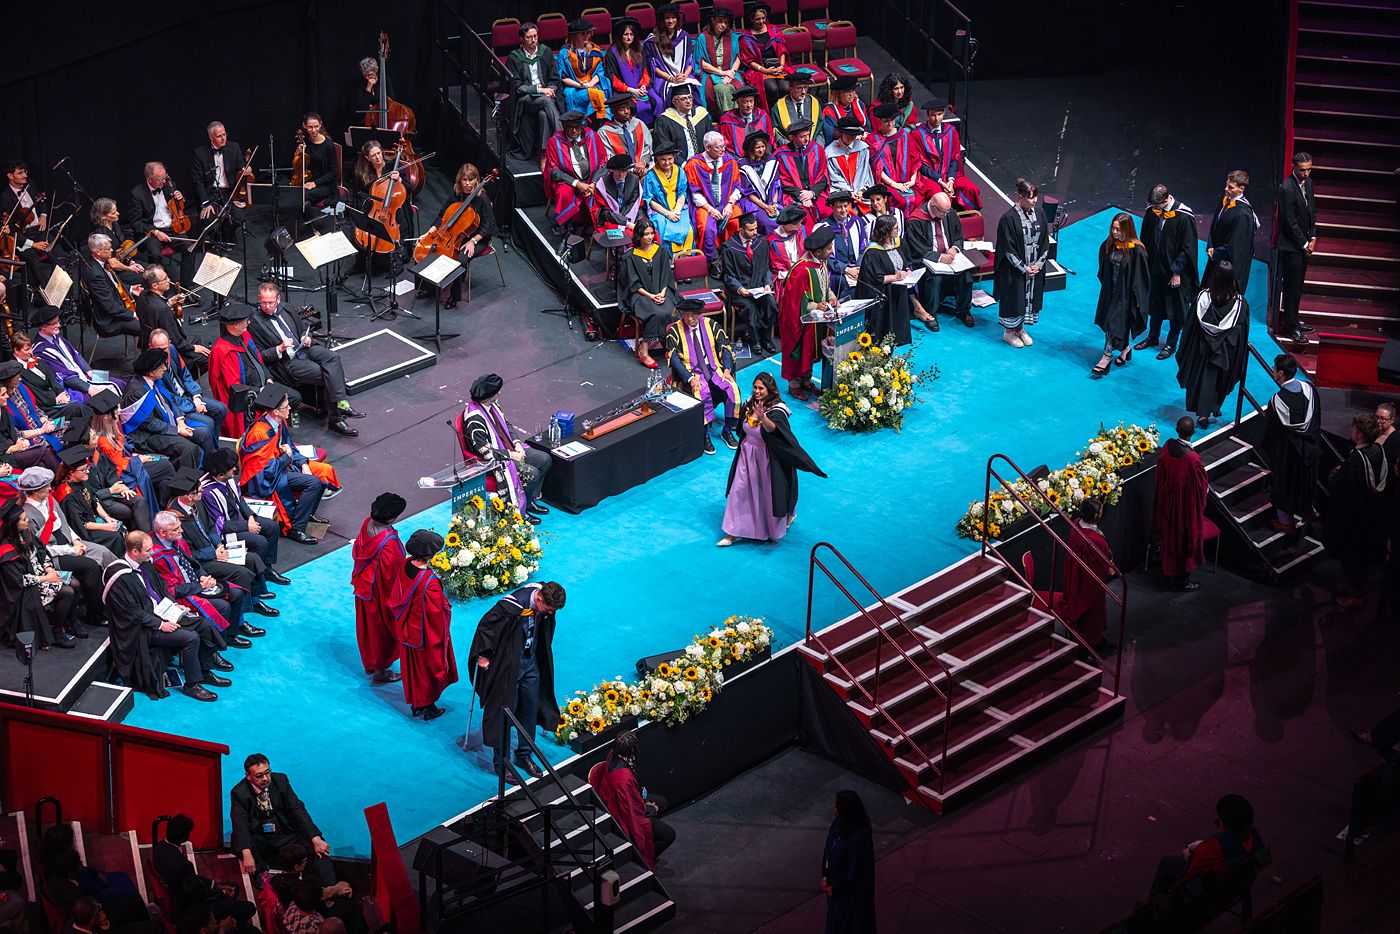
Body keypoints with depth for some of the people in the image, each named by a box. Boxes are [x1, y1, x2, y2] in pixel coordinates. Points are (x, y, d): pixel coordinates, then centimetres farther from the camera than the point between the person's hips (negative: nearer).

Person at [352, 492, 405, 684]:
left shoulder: (367, 523, -13)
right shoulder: (389, 541, -36)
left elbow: (357, 552, 3)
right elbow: (392, 573, -26)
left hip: (364, 586, 8)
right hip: (381, 593, -8)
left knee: (368, 625, 26)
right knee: (383, 629, 15)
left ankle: (370, 664, 46)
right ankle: (380, 671, 32)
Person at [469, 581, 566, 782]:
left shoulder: (547, 602, -11)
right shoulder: (511, 606, -32)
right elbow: (485, 625, -19)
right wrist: (483, 654, -13)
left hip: (530, 662, 6)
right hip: (507, 665, -6)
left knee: (530, 707, 14)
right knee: (504, 712, 3)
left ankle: (524, 755, 30)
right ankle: (501, 762, 16)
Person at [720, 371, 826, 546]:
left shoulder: (777, 410, -25)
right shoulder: (750, 404, -5)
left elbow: (772, 428, -49)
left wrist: (762, 417, -67)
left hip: (766, 459, -5)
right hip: (747, 455, 5)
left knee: (769, 493, 13)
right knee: (740, 492, 8)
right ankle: (735, 531, 18)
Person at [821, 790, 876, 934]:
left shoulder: (859, 837, -35)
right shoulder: (838, 824, -12)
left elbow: (855, 870, -26)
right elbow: (828, 849, 4)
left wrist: (836, 888, -14)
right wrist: (824, 876, -1)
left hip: (852, 890, -7)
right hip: (835, 882, 7)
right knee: (836, 920, 26)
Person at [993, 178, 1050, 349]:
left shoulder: (1039, 213, -3)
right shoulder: (1009, 218, -20)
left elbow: (1045, 242, 5)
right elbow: (1008, 248, -17)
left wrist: (1039, 264, -4)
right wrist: (1024, 268, -15)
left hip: (1035, 268, 5)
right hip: (1014, 269, -5)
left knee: (1030, 296, 16)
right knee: (1013, 297, 8)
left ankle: (1020, 328, 35)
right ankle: (1008, 332, 26)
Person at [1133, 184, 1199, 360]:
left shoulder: (1184, 217, -22)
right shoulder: (1151, 211, -6)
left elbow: (1187, 248, -16)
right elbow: (1145, 240, 7)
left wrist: (1177, 273, -15)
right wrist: (1144, 263, 5)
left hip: (1175, 272, -5)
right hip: (1155, 268, 5)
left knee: (1175, 309, 9)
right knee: (1155, 304, 20)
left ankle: (1171, 344, 23)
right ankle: (1153, 337, 38)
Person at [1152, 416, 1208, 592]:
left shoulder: (1167, 447, -16)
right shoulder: (1192, 459, -33)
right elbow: (1202, 485, -18)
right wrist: (1206, 489, 5)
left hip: (1167, 501, 6)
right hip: (1187, 505, -6)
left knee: (1170, 536, 24)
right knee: (1185, 540, 14)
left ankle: (1169, 573, 41)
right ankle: (1182, 579, 29)